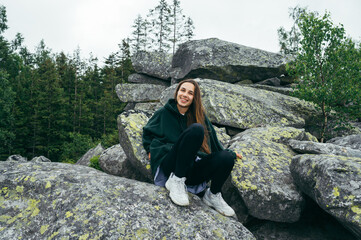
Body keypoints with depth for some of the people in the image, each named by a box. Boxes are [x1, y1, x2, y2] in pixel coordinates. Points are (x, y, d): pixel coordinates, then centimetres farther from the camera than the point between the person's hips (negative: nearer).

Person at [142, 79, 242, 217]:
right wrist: (151, 149, 6)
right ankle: (176, 180, -23)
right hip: (169, 167, -4)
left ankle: (213, 196, 4)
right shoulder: (163, 113, 10)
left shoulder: (199, 116, 16)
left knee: (226, 157, -25)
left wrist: (229, 153, 14)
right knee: (196, 129, -27)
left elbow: (213, 143, 21)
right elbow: (148, 133, 21)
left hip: (191, 171, 4)